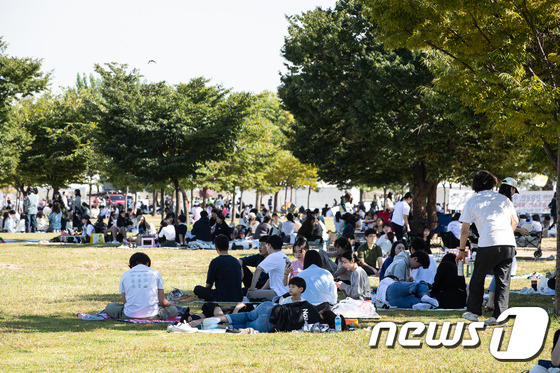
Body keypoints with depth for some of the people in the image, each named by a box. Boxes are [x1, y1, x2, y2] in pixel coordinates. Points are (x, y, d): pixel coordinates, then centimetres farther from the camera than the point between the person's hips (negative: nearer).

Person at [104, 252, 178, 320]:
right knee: (173, 309, 25)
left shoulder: (125, 275, 10)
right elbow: (162, 302, 7)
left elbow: (125, 301, 12)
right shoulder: (156, 273, 8)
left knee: (109, 307, 26)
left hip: (130, 315, 1)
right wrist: (170, 303, 32)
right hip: (151, 315, -1)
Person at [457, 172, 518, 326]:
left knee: (477, 278, 15)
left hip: (488, 244, -2)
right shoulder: (503, 199, 17)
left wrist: (461, 251, 18)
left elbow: (465, 230, 9)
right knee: (503, 280, 7)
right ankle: (498, 315, 0)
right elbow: (514, 222, 19)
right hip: (509, 244, 3)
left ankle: (473, 312, 19)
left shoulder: (471, 202, 10)